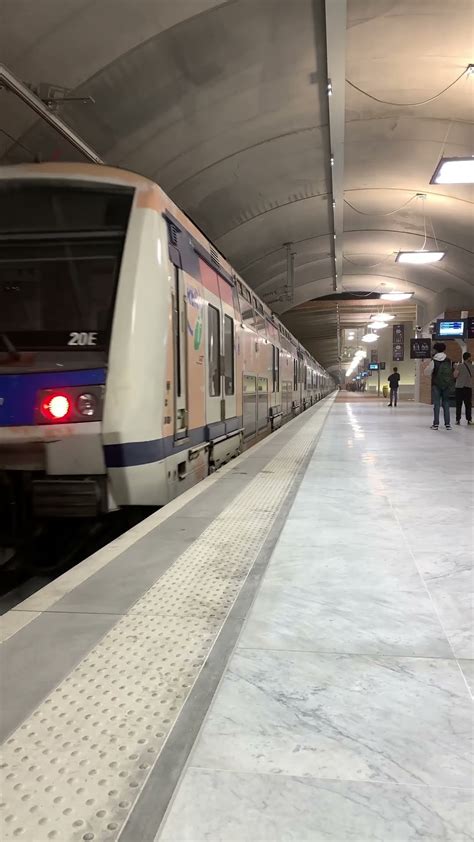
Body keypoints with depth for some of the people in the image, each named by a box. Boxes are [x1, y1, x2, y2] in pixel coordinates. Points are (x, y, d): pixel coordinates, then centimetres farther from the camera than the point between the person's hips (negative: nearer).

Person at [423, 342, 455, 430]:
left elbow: (427, 372, -2)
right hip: (447, 385, 3)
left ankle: (436, 424, 0)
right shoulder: (448, 361, 1)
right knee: (446, 404, 9)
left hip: (436, 385, -3)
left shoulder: (433, 361, -9)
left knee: (436, 404, 1)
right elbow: (451, 372, 9)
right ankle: (447, 424, 8)